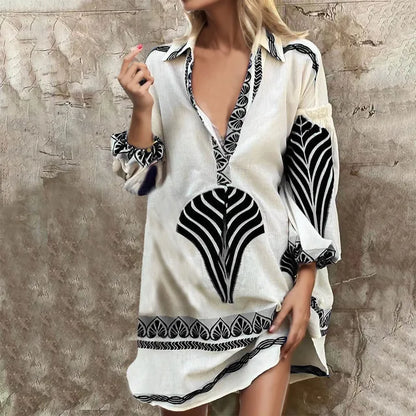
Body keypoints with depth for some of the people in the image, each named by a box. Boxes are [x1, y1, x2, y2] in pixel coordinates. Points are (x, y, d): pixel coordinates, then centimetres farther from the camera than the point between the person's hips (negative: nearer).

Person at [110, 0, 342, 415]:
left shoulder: (296, 61, -5)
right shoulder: (161, 64, 1)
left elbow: (314, 177, -2)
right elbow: (141, 180, 4)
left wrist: (306, 283, -5)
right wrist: (142, 109, -12)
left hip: (265, 278, -1)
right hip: (182, 282, 2)